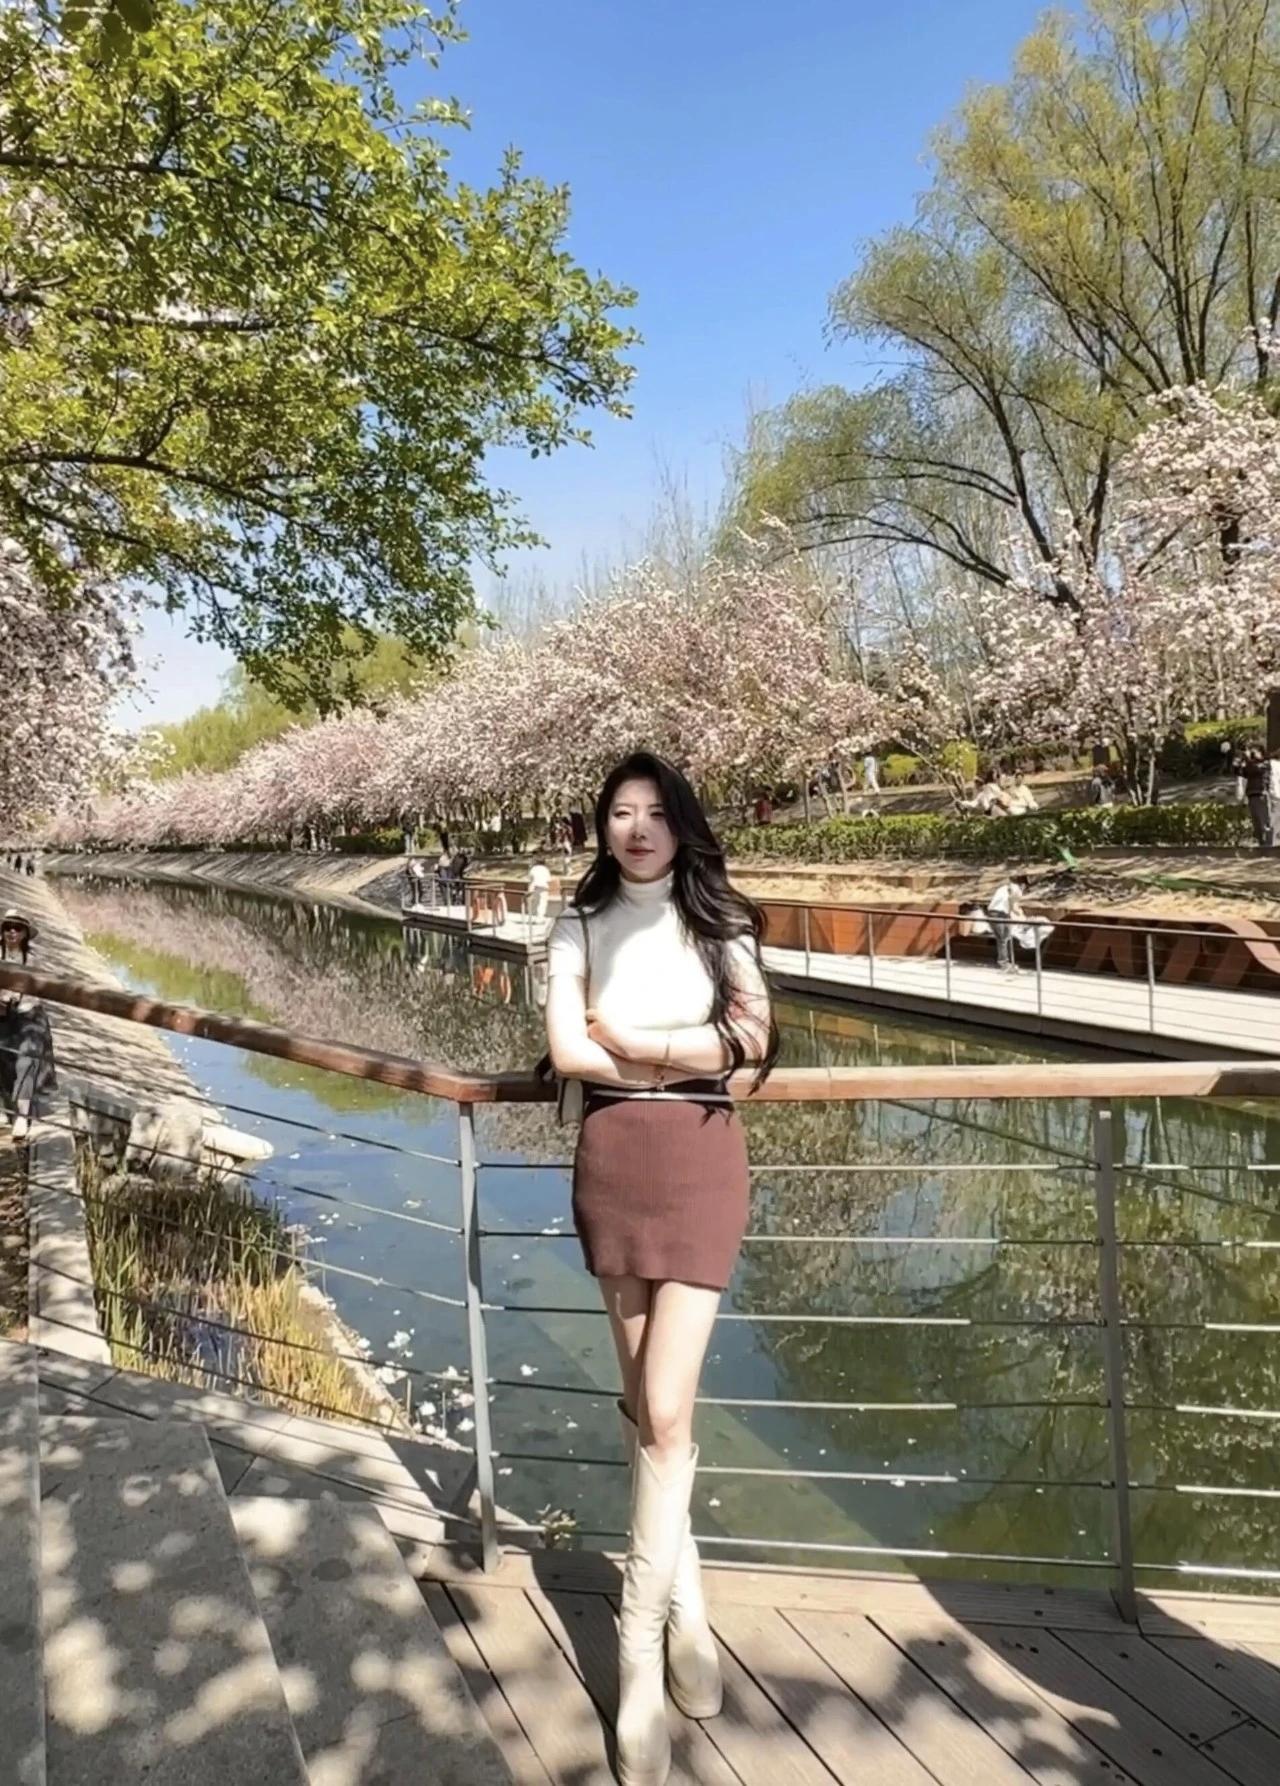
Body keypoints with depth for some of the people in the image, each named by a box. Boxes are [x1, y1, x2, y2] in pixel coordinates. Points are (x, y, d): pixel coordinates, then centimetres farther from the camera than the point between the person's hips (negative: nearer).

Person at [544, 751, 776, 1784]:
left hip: (701, 1161, -2)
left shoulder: (718, 920, 3)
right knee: (647, 1407, 12)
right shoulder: (581, 928, 4)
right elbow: (568, 1051, -7)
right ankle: (687, 1610, 31)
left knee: (665, 1411, -6)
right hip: (613, 1162, 2)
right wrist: (690, 1048, -8)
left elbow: (754, 1042, -7)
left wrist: (628, 1039, -9)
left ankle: (639, 1654, 8)